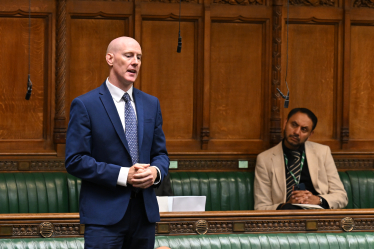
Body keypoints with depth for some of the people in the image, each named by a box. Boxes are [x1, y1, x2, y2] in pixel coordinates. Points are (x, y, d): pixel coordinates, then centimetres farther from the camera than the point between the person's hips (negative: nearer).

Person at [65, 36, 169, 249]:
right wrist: (123, 175, -17)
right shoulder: (85, 105, -4)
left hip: (145, 211, 5)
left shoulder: (151, 104, 13)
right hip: (104, 215, -5)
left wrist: (156, 171, -8)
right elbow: (75, 161, -9)